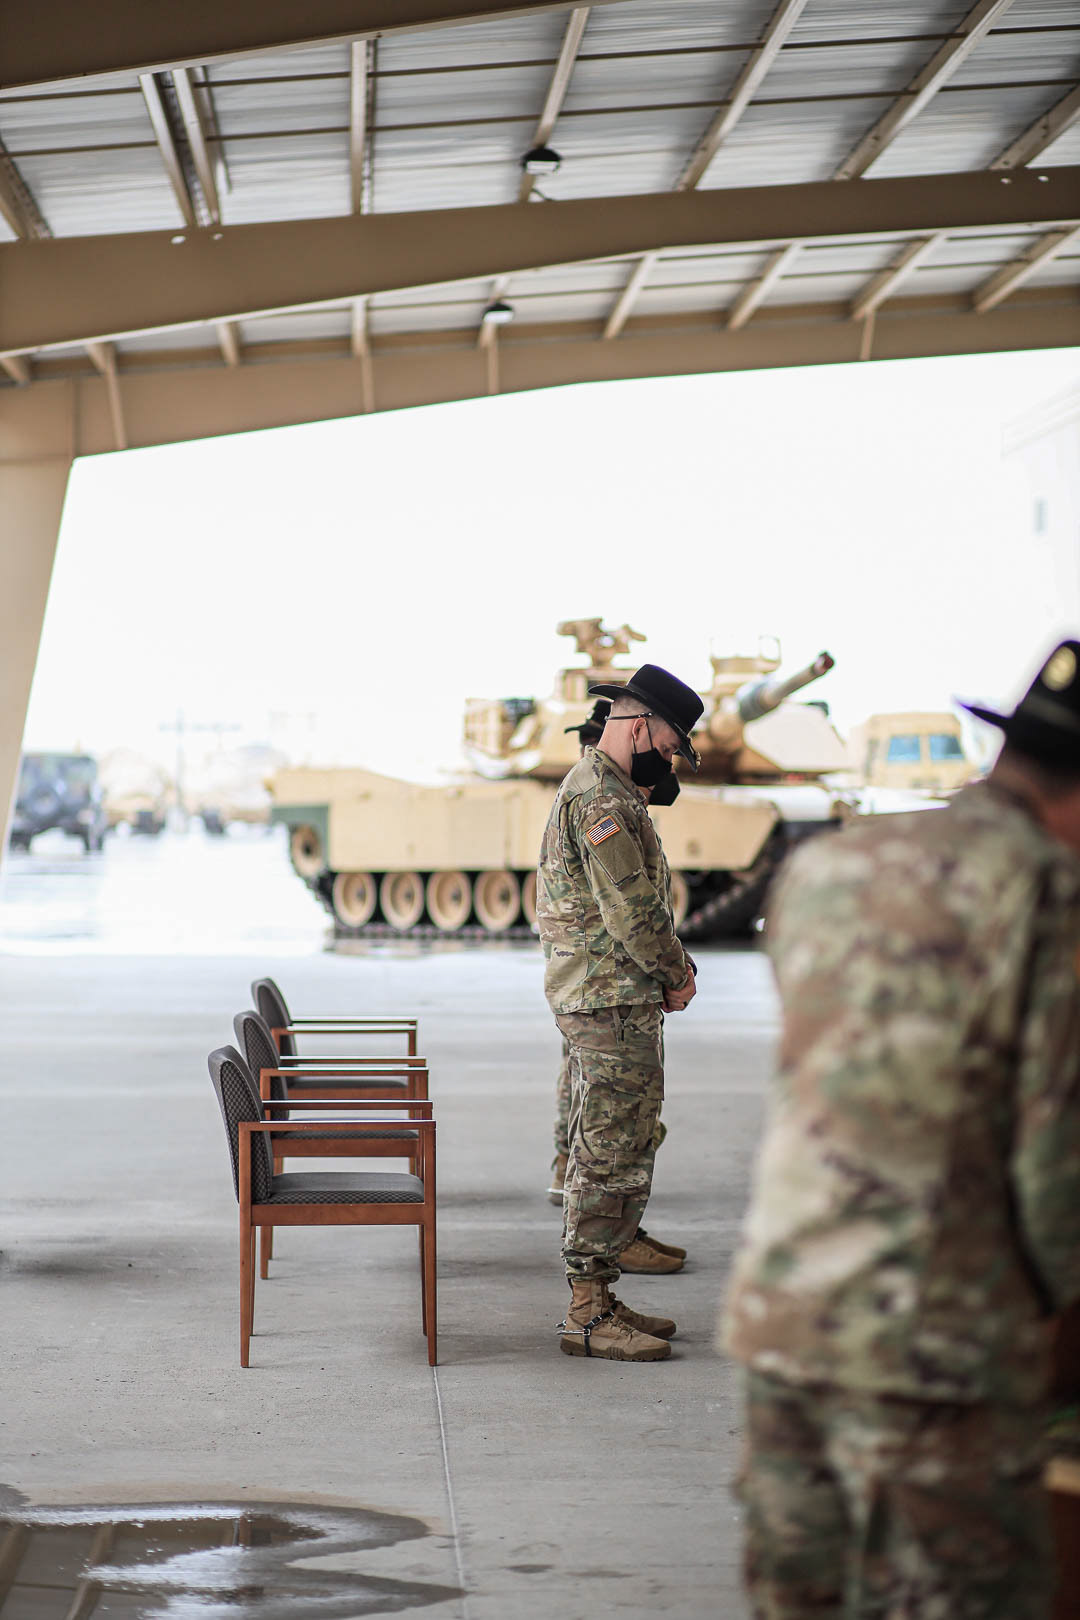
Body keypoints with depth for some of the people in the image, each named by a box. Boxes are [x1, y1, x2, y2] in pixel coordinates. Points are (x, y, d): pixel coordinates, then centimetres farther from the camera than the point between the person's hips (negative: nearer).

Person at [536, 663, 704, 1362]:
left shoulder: (612, 792, 19)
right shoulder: (601, 799, -16)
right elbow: (631, 912, -19)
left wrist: (675, 964, 10)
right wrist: (675, 975, -6)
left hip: (614, 1002, 11)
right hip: (613, 1001, -11)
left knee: (615, 1153, 15)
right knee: (612, 1155, -8)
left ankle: (596, 1298, 21)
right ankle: (589, 1316, -5)